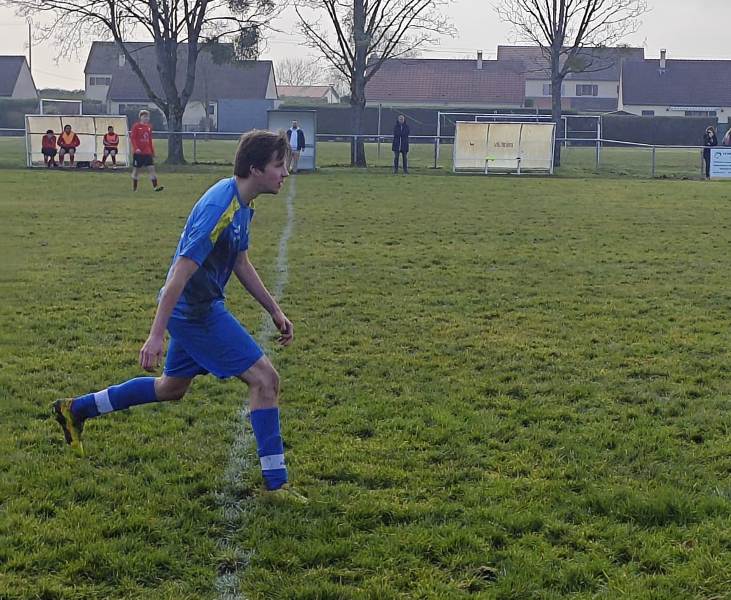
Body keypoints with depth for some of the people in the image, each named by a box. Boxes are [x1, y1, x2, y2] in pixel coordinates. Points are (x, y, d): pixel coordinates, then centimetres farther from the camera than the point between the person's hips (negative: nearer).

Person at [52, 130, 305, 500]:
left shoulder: (241, 204, 5)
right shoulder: (220, 207, -25)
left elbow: (241, 264, 18)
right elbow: (181, 272, -27)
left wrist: (274, 310, 18)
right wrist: (156, 335, -27)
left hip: (195, 310, 10)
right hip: (196, 311, -10)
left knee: (172, 388, 24)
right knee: (264, 378, -9)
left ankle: (76, 409, 37)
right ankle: (275, 483, -2)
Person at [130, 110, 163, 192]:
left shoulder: (149, 127, 12)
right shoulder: (136, 126, -4)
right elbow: (132, 138, -10)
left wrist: (153, 152, 17)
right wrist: (136, 148, -22)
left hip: (147, 152, 5)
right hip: (138, 153, -5)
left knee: (151, 168, -5)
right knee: (136, 170, 4)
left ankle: (155, 186, -9)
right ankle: (134, 188, 12)